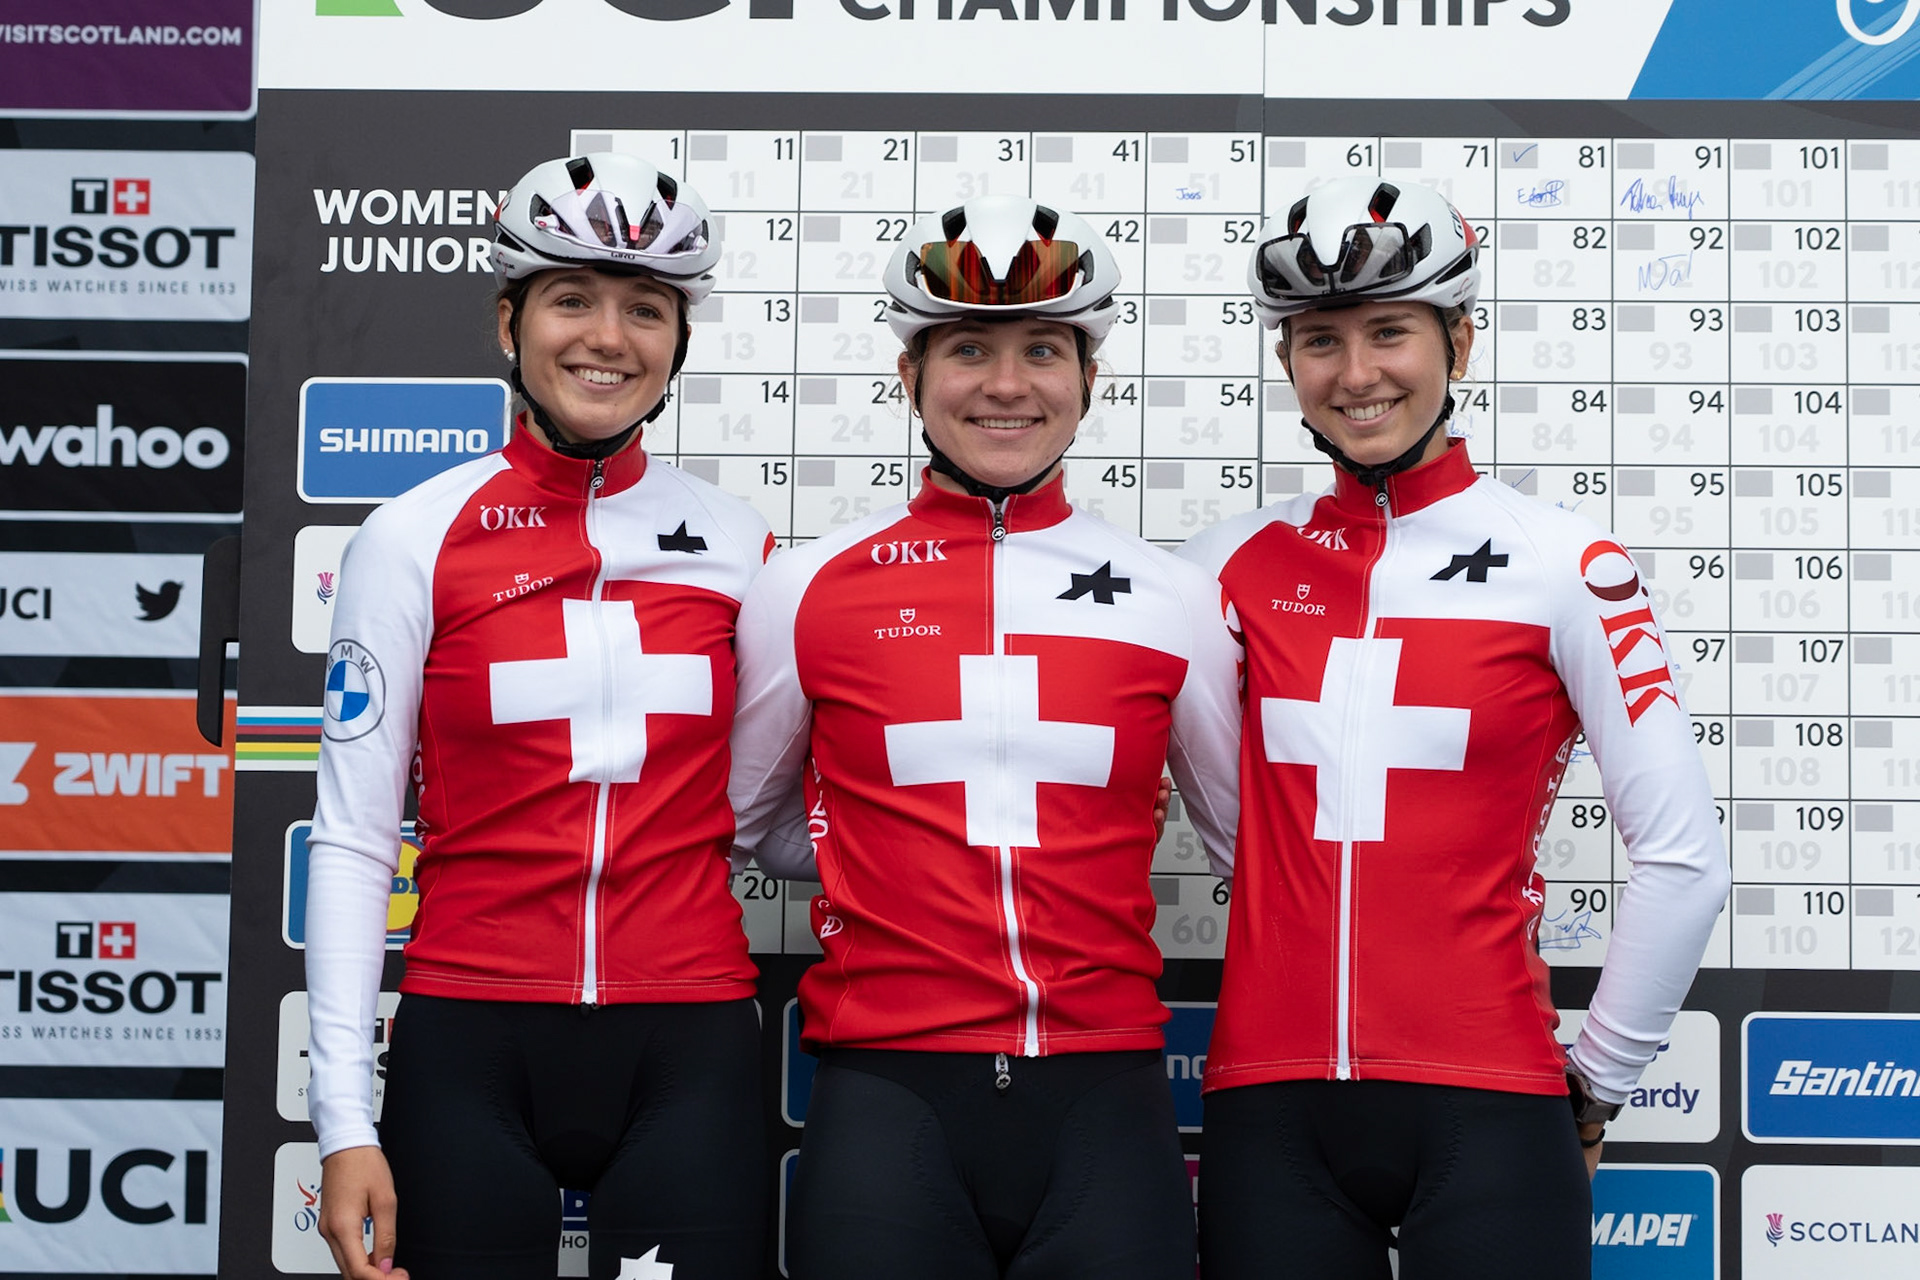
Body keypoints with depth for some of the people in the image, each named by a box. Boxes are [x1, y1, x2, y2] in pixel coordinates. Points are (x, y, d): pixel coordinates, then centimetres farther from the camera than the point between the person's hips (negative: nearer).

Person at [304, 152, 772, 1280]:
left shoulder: (738, 544, 6)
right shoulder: (413, 540, 0)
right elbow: (353, 836, -1)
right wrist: (346, 1122, -6)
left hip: (689, 1052, 1)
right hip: (472, 1053, -1)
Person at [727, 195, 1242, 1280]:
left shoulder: (1177, 599, 6)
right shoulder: (806, 591, 4)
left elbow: (1259, 846, 17)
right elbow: (744, 826, 15)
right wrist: (890, 864, 9)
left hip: (1105, 1105, 1)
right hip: (890, 1101, -1)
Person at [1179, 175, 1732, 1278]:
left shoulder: (1564, 563, -3)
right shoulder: (1237, 563, 6)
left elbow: (1683, 858, -3)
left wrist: (1597, 1084, 1)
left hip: (1484, 1111, -2)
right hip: (1271, 1108, 3)